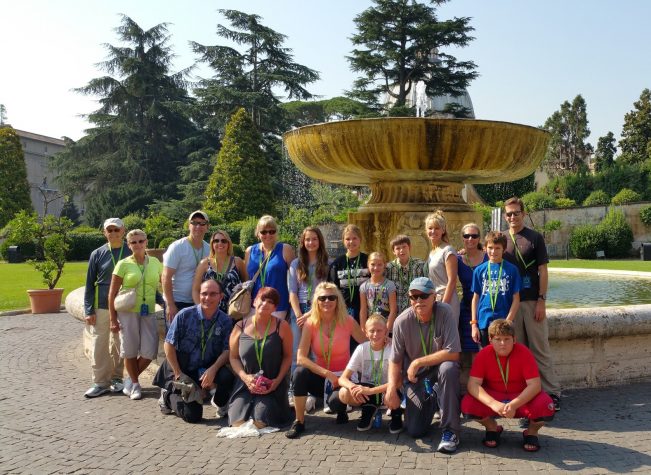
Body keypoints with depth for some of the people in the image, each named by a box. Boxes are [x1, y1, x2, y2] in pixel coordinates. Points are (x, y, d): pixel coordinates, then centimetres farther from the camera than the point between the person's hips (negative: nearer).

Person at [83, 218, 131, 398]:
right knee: (99, 345, 1)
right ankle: (100, 382, 10)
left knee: (120, 345, 8)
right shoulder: (97, 254, 3)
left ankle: (116, 378, 20)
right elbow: (89, 284, 5)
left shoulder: (131, 253, 1)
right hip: (101, 307, 1)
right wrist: (88, 310, -2)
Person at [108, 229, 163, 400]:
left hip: (148, 312, 3)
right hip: (127, 311, -2)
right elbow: (112, 293, -1)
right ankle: (135, 384, 23)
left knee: (149, 352, -1)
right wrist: (113, 319, -4)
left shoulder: (155, 263, 6)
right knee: (130, 351, 4)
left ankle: (130, 380, 23)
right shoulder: (123, 264, -3)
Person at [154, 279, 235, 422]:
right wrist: (178, 374, -10)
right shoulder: (184, 315, -13)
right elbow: (168, 345, -9)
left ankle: (220, 403, 6)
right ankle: (169, 395, 20)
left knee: (227, 377, -30)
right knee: (192, 415, -13)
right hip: (181, 369, -2)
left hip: (207, 369, 2)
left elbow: (227, 350, -7)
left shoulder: (225, 321, -7)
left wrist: (213, 369, -24)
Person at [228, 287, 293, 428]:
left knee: (260, 423, -19)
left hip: (272, 385, -2)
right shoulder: (240, 328, 2)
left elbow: (287, 356, 0)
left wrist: (278, 380, -11)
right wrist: (244, 377, -11)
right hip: (245, 384, 2)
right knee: (238, 422, -14)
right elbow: (233, 357, 5)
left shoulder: (282, 327, -4)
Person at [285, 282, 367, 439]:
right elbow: (300, 358, -17)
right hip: (320, 376, 1)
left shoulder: (347, 321, -9)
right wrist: (327, 374, -25)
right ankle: (299, 422, -13)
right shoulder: (311, 323, -8)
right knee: (300, 372, -30)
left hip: (343, 377, -1)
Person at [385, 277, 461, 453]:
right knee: (414, 431, -6)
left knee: (449, 369, -38)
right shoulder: (402, 321, -16)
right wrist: (391, 388, -22)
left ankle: (450, 431, -20)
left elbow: (453, 353, -26)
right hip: (415, 376, 2)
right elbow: (395, 360, -7)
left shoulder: (444, 312, -21)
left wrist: (418, 362, -24)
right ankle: (430, 401, 30)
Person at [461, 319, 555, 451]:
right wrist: (493, 404, -40)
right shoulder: (484, 354, -16)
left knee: (545, 407, -32)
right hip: (493, 397, 1)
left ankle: (531, 432, 4)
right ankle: (492, 428, 6)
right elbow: (473, 384, -24)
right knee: (467, 404, -27)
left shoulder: (524, 353, -19)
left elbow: (534, 384, -25)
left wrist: (514, 405, -39)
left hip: (521, 398, -1)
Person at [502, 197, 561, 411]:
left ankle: (552, 392, 8)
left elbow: (542, 271, -2)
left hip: (532, 301, -3)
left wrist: (541, 300, -9)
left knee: (540, 348, 0)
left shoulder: (535, 238, 1)